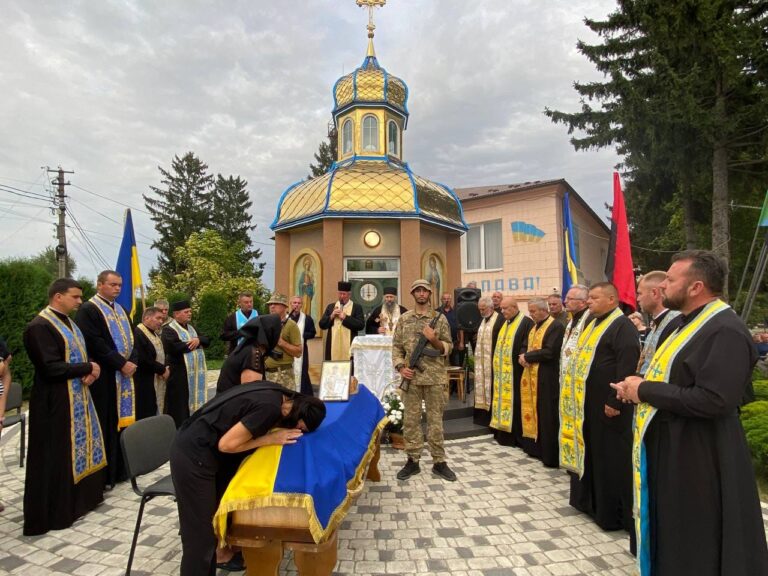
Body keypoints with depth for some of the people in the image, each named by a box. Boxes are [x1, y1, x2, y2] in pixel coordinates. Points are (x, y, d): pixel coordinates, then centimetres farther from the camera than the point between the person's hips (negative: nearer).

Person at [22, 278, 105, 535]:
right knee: (58, 455, 1)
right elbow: (51, 368, -24)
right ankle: (57, 510, 14)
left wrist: (90, 373, -4)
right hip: (56, 402, -9)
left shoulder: (69, 323, 12)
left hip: (78, 397, 9)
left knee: (81, 447, 15)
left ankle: (82, 496, 28)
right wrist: (88, 368, -14)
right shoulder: (39, 326, -18)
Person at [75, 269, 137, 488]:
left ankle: (120, 469, 21)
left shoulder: (121, 311, 16)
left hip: (125, 375, 7)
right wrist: (121, 364, -17)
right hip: (104, 377, -7)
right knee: (105, 425, -2)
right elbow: (95, 344, -17)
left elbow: (132, 338, 13)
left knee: (122, 421, 11)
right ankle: (103, 474, 9)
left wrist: (132, 362, -5)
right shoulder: (88, 310, -8)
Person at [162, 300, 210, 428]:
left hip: (195, 373, 8)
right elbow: (173, 347, -24)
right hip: (179, 374, -7)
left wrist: (198, 340, -13)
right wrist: (191, 344, -10)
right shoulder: (169, 329, -8)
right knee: (180, 404, -2)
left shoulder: (191, 328, 17)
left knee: (194, 399, 12)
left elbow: (207, 340, 10)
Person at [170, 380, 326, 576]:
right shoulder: (270, 407, -25)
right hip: (192, 456, -9)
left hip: (197, 450, 9)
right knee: (200, 538, 2)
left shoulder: (275, 393, 1)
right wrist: (270, 439, -14)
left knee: (210, 528, 19)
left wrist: (270, 433, 0)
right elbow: (226, 444, -21)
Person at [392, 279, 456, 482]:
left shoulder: (440, 318, 2)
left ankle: (439, 462, 17)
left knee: (435, 420, 6)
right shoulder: (404, 319, 6)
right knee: (411, 420, 7)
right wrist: (400, 367, -6)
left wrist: (434, 339, -16)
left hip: (434, 376, -1)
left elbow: (448, 348, 2)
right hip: (411, 376, 1)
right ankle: (412, 461, 19)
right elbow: (396, 346, 7)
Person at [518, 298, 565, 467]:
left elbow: (549, 352, -22)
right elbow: (525, 347, 18)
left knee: (547, 417, -1)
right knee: (533, 413, 14)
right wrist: (523, 356, -4)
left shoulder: (556, 327, -14)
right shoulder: (534, 327, 15)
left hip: (546, 379, -8)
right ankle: (536, 448, 26)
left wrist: (527, 356, -12)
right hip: (532, 376, 9)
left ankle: (550, 455, 9)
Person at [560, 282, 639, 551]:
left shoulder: (622, 326, -15)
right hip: (587, 402, 10)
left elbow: (628, 366, -23)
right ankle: (590, 500, 34)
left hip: (606, 405, -10)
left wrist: (615, 401, -23)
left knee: (611, 458, 2)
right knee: (590, 452, 19)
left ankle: (611, 512, 14)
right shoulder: (594, 324, 14)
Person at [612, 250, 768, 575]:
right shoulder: (688, 323, 11)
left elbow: (713, 400, -31)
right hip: (669, 446, 10)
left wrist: (645, 390, -21)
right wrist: (639, 386, 1)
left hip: (698, 458, -10)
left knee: (696, 548, 9)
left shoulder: (725, 331, -21)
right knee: (670, 536, 23)